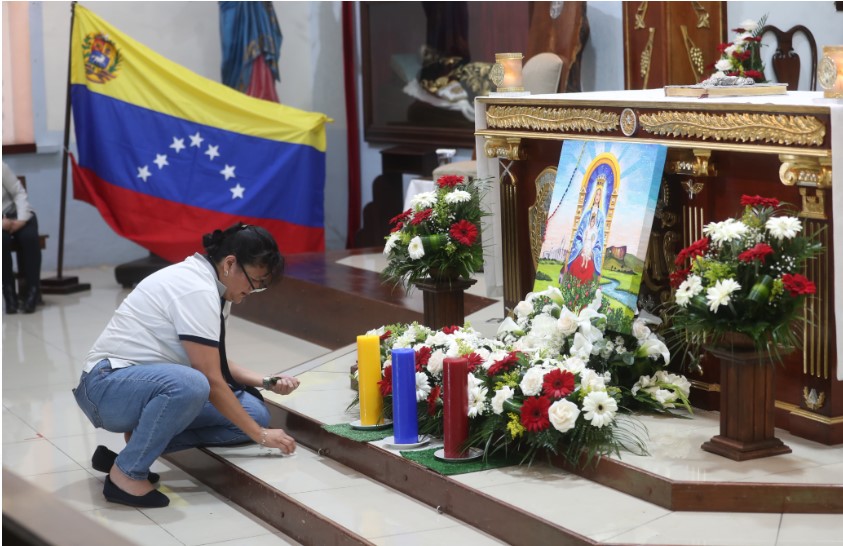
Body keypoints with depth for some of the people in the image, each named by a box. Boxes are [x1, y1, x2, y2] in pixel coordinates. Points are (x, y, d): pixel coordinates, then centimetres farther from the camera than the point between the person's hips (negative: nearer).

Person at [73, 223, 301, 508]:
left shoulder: (206, 282, 8)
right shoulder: (198, 290, -21)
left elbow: (215, 364, 17)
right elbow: (211, 381, -22)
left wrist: (265, 382, 3)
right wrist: (260, 435, -16)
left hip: (149, 382, 10)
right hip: (108, 387, -10)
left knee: (252, 412, -2)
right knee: (189, 385, -41)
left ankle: (139, 444, 2)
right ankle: (125, 472, -19)